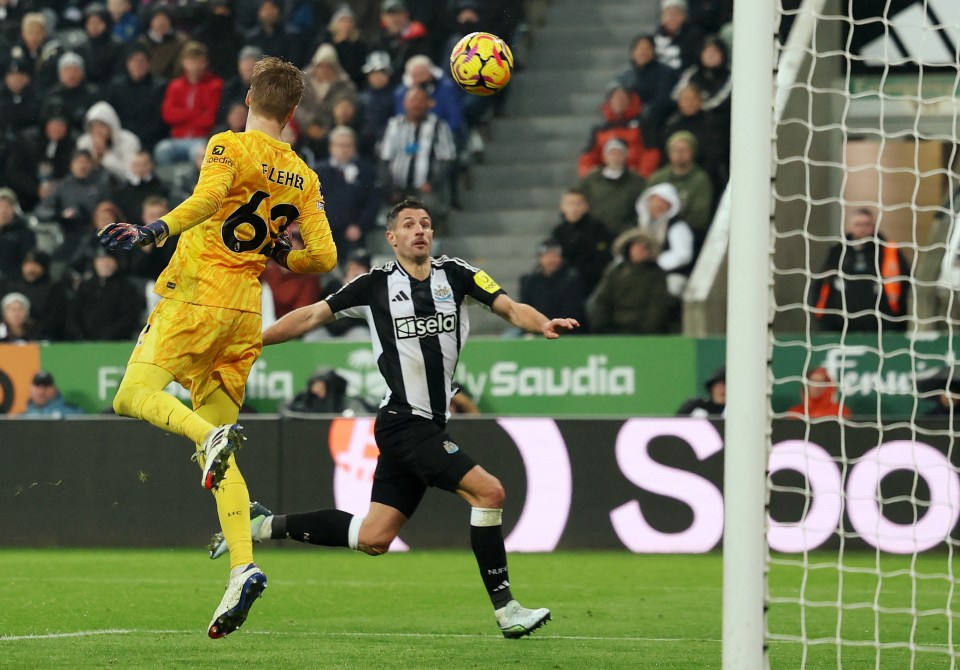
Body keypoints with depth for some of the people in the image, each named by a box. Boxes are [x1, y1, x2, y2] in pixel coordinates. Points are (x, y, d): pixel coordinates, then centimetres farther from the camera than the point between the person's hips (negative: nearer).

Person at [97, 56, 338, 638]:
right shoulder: (303, 178, 13)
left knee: (134, 395, -8)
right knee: (218, 459, 7)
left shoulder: (230, 147, -3)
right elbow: (324, 256, 8)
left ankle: (210, 436, -36)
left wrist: (154, 233, -32)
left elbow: (208, 198, -24)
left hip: (194, 296, -6)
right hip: (245, 314, 6)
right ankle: (242, 567, -9)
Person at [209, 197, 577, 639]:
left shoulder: (456, 275, 8)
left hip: (430, 427, 5)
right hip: (404, 421, -5)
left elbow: (510, 308, -3)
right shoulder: (375, 285, 1)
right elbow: (312, 316, 8)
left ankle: (268, 527, 25)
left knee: (374, 538, 7)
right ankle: (505, 610, -13)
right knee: (488, 491, -20)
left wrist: (543, 325, -24)